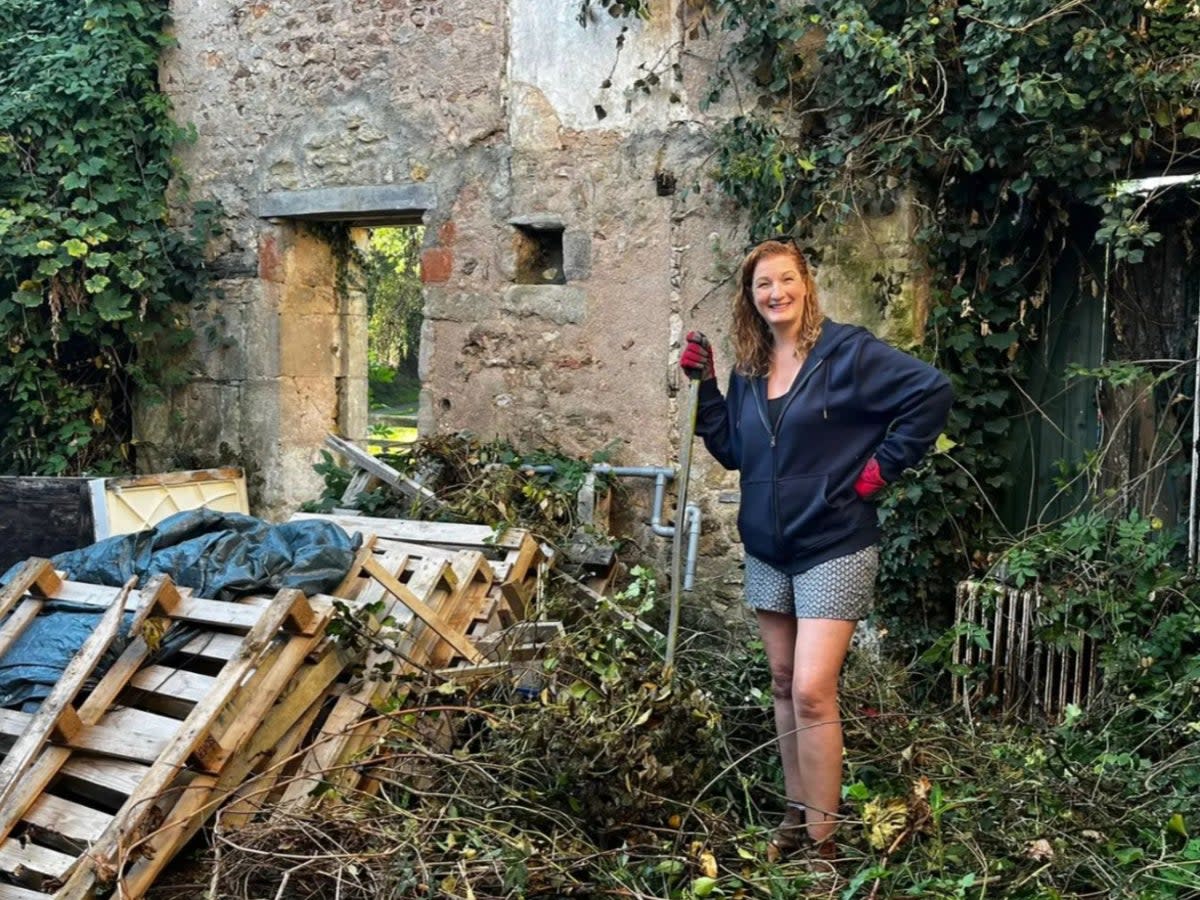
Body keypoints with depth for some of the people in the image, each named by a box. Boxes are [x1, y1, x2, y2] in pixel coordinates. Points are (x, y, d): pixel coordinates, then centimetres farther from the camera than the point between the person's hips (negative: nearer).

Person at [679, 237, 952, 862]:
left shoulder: (847, 351, -12)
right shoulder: (749, 368, 8)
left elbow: (933, 391, -16)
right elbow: (731, 450, 12)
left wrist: (885, 464, -15)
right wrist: (703, 385, 3)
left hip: (833, 548, -7)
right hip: (766, 550, 7)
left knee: (812, 693, -12)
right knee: (784, 685, 14)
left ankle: (824, 841, -1)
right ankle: (796, 815, 28)